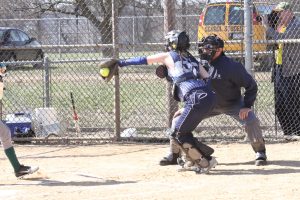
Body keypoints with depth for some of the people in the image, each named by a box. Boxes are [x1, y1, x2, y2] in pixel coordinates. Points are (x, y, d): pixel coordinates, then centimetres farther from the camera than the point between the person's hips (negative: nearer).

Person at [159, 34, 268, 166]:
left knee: (251, 121, -28)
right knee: (180, 116, -5)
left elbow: (251, 86, -21)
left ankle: (260, 153, -4)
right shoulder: (201, 64, -11)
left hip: (232, 104, -4)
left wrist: (247, 106, -27)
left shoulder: (232, 66, -27)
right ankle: (173, 154, 8)